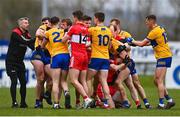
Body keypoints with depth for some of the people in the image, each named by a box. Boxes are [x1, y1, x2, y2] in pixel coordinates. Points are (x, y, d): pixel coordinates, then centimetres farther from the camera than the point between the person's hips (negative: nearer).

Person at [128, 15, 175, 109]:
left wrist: (132, 41, 2)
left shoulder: (155, 31, -16)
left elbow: (142, 44, -13)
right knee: (156, 81, 12)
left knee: (159, 81, -11)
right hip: (162, 57, 10)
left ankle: (161, 104, -13)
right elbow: (151, 43, 22)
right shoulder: (160, 29, 14)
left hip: (163, 58, -10)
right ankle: (169, 100, 14)